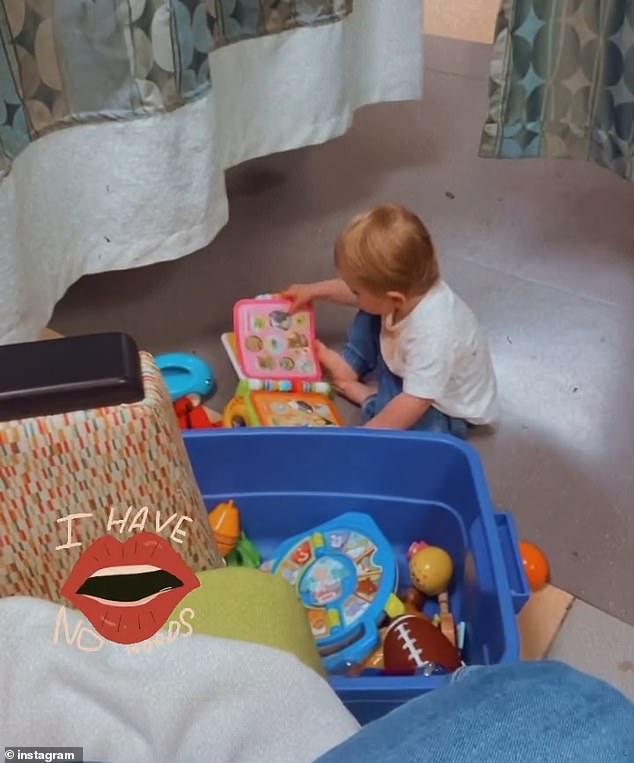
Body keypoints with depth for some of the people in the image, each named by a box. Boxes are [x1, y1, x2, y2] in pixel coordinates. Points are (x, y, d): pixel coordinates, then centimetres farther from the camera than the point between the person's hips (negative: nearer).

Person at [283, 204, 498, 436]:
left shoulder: (431, 337, -45)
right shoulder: (409, 287, -22)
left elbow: (413, 404, -41)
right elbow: (362, 291, 1)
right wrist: (314, 290, 7)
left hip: (447, 411, -7)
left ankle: (365, 395, -6)